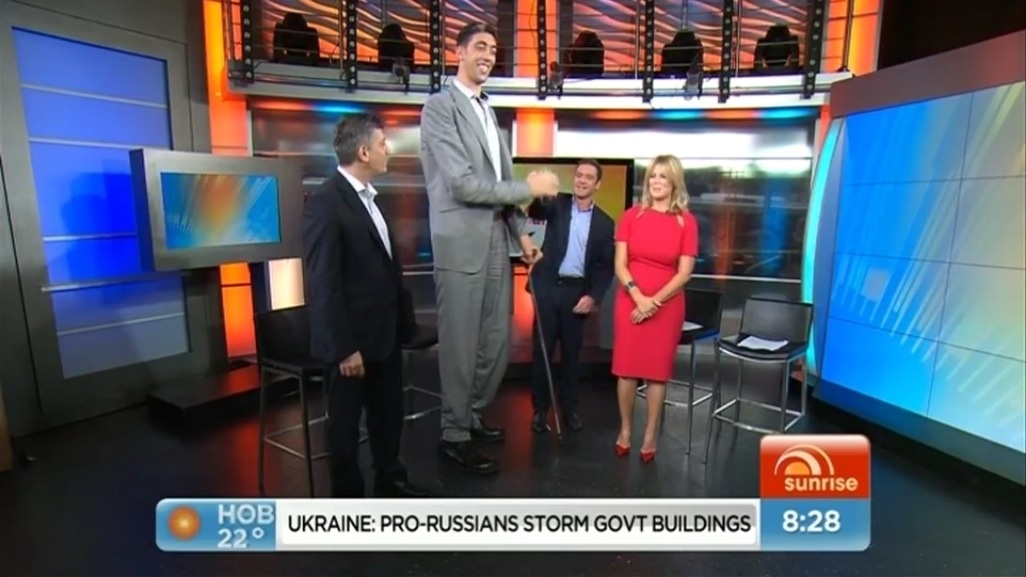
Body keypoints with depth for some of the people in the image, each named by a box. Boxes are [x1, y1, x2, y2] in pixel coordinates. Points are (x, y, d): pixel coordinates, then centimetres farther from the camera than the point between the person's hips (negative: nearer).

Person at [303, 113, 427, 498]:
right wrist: (343, 347, -19)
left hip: (384, 331, 8)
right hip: (352, 339, -8)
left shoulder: (368, 196, 11)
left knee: (388, 412, 20)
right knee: (345, 421, 10)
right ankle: (347, 496, 28)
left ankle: (390, 480, 39)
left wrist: (404, 319, 12)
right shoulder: (325, 203, -16)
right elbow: (323, 284, -20)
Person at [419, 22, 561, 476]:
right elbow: (462, 183, -17)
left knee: (497, 339, 13)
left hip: (497, 238, 8)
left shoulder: (487, 111, 19)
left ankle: (472, 417, 32)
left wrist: (521, 233, 11)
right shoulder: (440, 105, -7)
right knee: (461, 343, 1)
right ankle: (454, 435, 18)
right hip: (462, 241, -8)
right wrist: (529, 188, -10)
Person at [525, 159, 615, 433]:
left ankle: (569, 407, 24)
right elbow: (535, 211, -17)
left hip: (577, 292, 1)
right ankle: (540, 409, 17)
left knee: (572, 352, 9)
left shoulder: (604, 222, 6)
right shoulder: (557, 204, 5)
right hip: (548, 286, -1)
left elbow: (606, 265, 3)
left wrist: (593, 296, -8)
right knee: (542, 349, 4)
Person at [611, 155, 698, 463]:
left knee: (658, 370, 6)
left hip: (667, 306, -1)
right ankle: (625, 430, 21)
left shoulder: (687, 222, -2)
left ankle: (650, 435, 19)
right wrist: (639, 297, -15)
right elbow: (620, 265, -3)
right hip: (630, 302, 1)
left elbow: (684, 273, -5)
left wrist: (655, 301, -13)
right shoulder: (631, 216, 1)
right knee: (627, 368, 5)